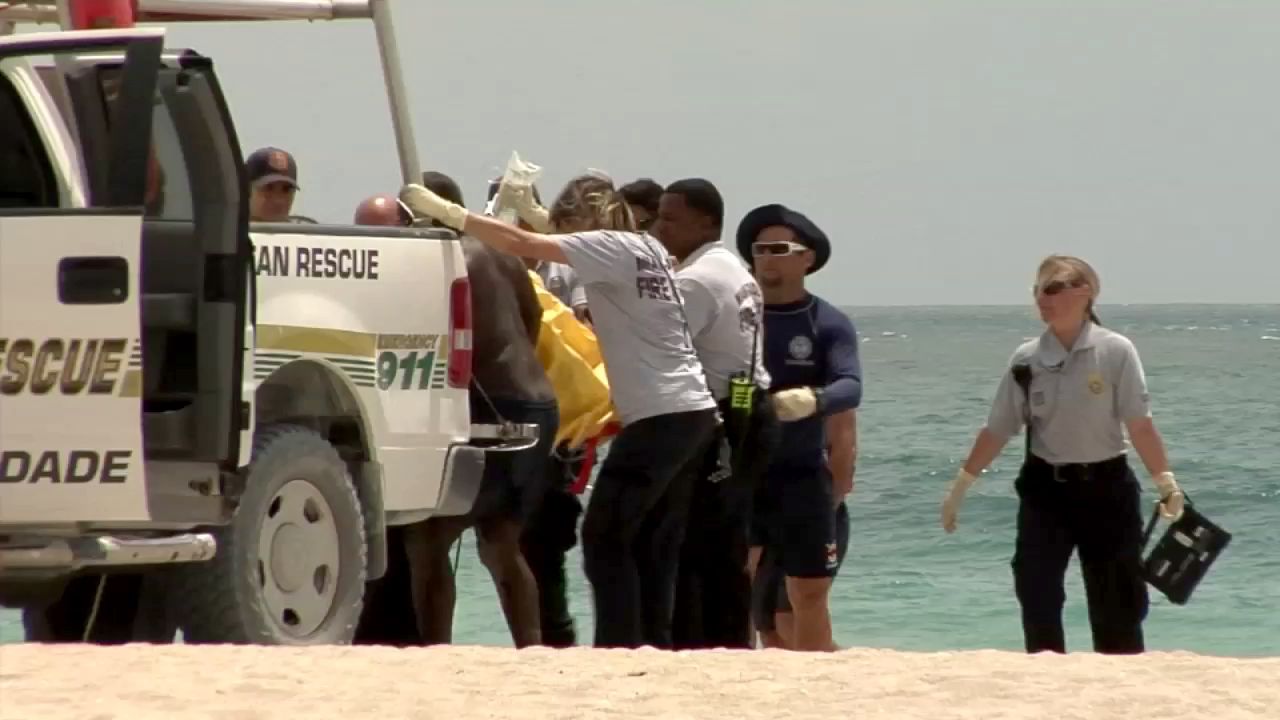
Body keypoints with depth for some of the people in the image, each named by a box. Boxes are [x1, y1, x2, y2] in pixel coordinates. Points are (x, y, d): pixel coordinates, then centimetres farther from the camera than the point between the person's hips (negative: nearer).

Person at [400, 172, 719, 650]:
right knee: (653, 544, 11)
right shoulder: (646, 250, 15)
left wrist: (447, 213, -10)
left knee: (604, 536, -4)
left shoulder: (615, 247, -9)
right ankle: (653, 648, 10)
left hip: (660, 418, -9)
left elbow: (522, 245, -14)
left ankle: (618, 647, -8)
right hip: (694, 413, 9)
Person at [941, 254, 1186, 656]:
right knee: (1037, 597, -2)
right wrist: (959, 487, 8)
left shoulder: (1115, 352, -8)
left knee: (1115, 607, 2)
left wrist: (1166, 484, -15)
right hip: (1045, 488, 3)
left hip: (1104, 487, -3)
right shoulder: (1027, 359, 1)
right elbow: (998, 430, 7)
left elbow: (1139, 425, -9)